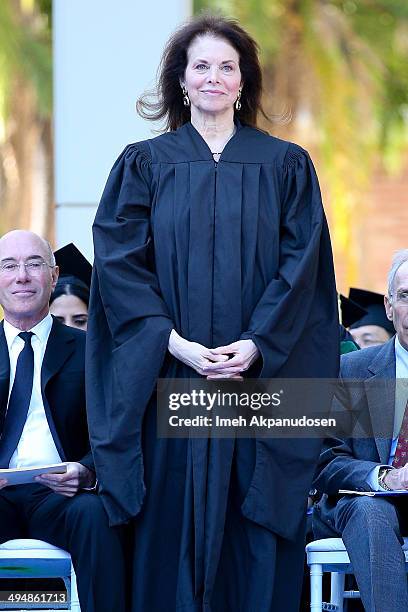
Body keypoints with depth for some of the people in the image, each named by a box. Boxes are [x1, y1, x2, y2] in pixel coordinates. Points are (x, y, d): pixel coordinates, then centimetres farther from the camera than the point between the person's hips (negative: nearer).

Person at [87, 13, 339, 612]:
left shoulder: (285, 166, 8)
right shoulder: (144, 164, 8)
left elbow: (301, 265, 0)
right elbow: (119, 262, -1)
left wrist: (256, 344, -13)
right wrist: (173, 342, -13)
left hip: (261, 376, 0)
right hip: (170, 377, 0)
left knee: (256, 538, -1)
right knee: (173, 528, -1)